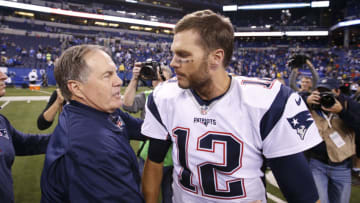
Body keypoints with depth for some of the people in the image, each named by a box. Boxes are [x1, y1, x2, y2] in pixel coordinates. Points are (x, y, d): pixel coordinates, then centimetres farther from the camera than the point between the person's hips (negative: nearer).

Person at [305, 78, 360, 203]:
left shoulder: (348, 104, -3)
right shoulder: (311, 106, -4)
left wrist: (342, 111, -25)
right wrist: (306, 103, -24)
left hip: (342, 165, 2)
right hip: (316, 163, -2)